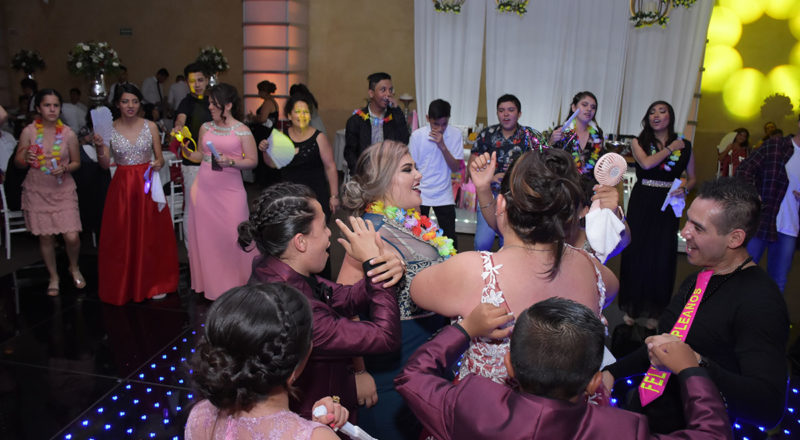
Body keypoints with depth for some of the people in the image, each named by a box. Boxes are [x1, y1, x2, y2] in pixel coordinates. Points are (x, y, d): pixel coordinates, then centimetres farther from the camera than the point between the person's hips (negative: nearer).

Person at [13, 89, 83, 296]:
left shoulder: (69, 134, -5)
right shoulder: (28, 132, -5)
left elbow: (76, 162, 6)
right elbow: (18, 163, 4)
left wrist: (65, 168, -15)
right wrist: (25, 158, -19)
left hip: (63, 190, 0)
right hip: (37, 191, 1)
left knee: (72, 237, -7)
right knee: (45, 237, 7)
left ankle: (74, 268, 25)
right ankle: (53, 277, 28)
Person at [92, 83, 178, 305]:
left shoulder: (150, 127, 2)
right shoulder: (109, 129, 1)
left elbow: (160, 158, 7)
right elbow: (105, 164, -3)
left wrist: (157, 164, -14)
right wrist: (99, 147, -20)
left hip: (147, 184, 0)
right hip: (122, 187, 0)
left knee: (150, 235, 5)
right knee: (122, 237, 4)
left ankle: (153, 283, 20)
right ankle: (124, 286, 19)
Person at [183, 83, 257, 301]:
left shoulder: (242, 131, -3)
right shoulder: (205, 128, 10)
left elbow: (252, 161, -4)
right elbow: (200, 155, 20)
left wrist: (231, 162, -18)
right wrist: (185, 150, 2)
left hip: (230, 191, -5)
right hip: (203, 189, 5)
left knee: (231, 235, -4)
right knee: (205, 235, 8)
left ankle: (234, 284, 13)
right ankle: (209, 283, 23)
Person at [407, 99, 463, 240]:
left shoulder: (455, 134, -5)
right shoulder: (417, 135, -7)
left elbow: (456, 168, -7)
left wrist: (442, 146, -21)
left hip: (444, 196, 1)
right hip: (420, 196, 0)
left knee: (450, 239, 3)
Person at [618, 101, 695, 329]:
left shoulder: (684, 146, 7)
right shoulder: (638, 143, 4)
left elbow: (692, 177, 14)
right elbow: (646, 163, -15)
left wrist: (684, 189, -7)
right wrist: (670, 148, -5)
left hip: (667, 207, 1)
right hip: (641, 204, 0)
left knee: (662, 257, 1)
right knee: (636, 254, 3)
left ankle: (654, 311, 14)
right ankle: (632, 307, 18)